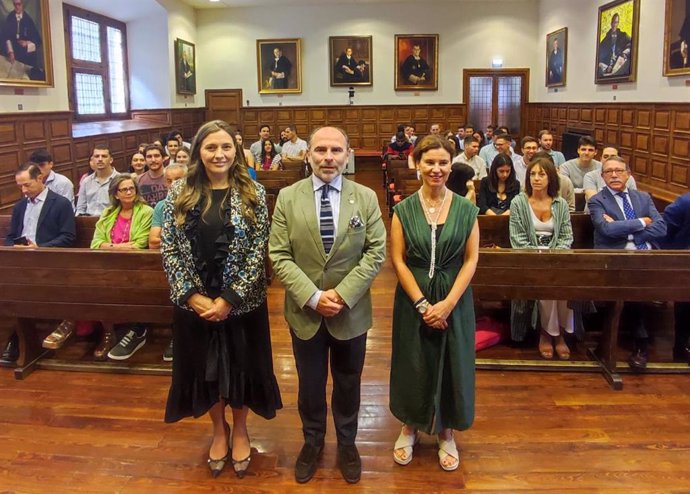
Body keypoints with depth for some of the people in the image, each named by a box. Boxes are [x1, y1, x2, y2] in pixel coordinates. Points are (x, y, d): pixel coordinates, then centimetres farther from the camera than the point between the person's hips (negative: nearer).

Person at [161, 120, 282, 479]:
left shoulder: (253, 193, -6)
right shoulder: (179, 193, -1)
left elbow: (258, 251, -10)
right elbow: (168, 250, -2)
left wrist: (229, 298, -16)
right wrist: (192, 295, -13)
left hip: (242, 301, -1)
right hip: (194, 302, 2)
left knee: (241, 365, 13)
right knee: (205, 367, 16)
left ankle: (240, 429, 38)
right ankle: (219, 429, 40)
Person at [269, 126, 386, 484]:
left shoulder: (366, 198, -3)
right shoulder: (288, 197, -4)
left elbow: (376, 253, -7)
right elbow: (279, 255, -8)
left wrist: (342, 294, -17)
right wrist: (313, 296, -18)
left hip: (351, 311, 0)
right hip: (305, 311, 0)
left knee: (348, 384, 17)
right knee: (310, 384, 16)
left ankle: (346, 444, 39)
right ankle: (312, 442, 40)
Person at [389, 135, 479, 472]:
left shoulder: (466, 209, -2)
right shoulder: (403, 210, -3)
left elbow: (471, 260, -5)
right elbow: (398, 260, -6)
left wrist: (448, 303, -15)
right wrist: (422, 303, -14)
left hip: (455, 300, 1)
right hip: (413, 299, 0)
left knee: (451, 365, 11)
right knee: (413, 365, 11)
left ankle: (446, 432, 31)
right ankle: (410, 426, 34)